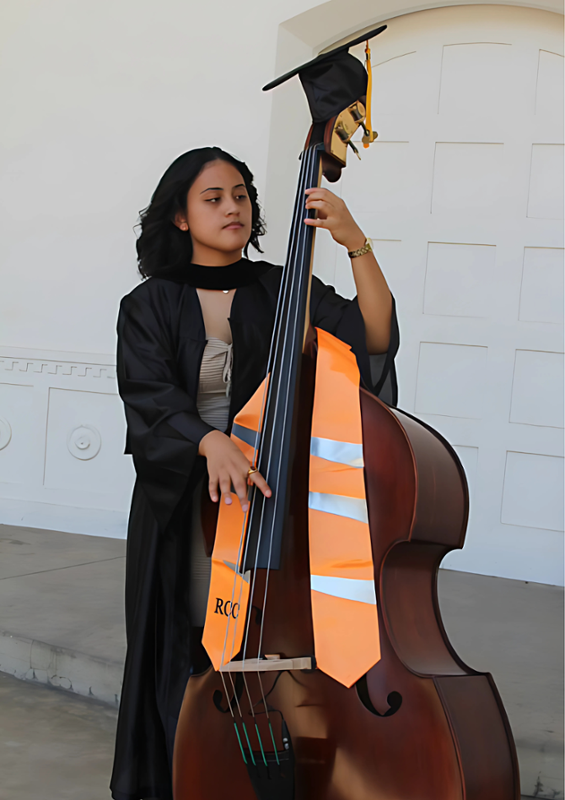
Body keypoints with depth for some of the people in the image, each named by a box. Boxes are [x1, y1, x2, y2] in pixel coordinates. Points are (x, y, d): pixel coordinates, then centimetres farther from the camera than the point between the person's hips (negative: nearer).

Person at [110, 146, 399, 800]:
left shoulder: (280, 292, 4)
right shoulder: (150, 306, 1)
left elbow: (376, 336, -8)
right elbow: (151, 399, -14)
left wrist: (357, 244, -20)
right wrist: (211, 441, -33)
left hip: (272, 502, 1)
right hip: (181, 508, 0)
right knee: (188, 653, 5)